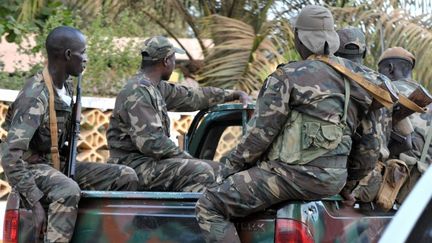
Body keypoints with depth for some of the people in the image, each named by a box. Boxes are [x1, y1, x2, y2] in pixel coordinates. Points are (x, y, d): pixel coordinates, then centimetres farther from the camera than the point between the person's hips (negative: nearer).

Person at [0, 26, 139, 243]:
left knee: (126, 177, -5)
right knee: (69, 191, -40)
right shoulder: (36, 97, -22)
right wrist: (36, 204, -33)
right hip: (34, 167, -9)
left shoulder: (67, 86, 5)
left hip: (59, 164, 9)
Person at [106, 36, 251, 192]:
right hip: (134, 165, -10)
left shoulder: (157, 88, 13)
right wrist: (188, 159, -18)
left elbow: (191, 97, 24)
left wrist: (234, 95, 28)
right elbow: (150, 142, -24)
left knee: (213, 168, 6)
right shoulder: (137, 92, -17)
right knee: (201, 171, -23)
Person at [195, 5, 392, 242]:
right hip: (335, 178, 8)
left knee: (208, 207, -7)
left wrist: (229, 166, 6)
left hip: (295, 174, -8)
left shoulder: (288, 76, -6)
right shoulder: (354, 76, 14)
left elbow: (260, 133, -7)